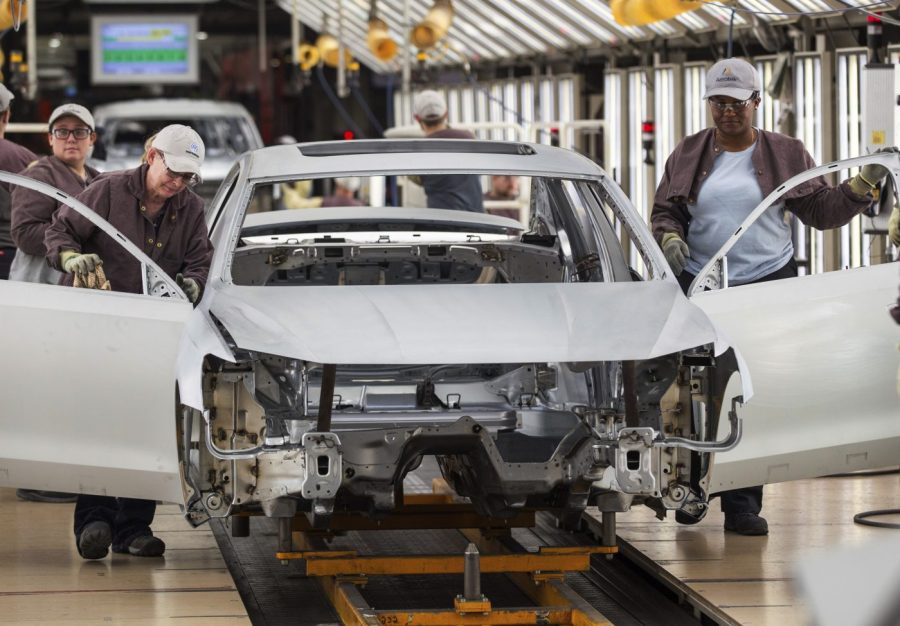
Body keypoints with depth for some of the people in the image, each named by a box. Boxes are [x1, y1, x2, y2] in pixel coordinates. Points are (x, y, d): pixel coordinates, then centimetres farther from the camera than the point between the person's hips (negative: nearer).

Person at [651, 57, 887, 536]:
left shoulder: (785, 156, 7)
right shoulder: (688, 155, 10)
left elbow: (821, 210, 9)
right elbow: (664, 210, 12)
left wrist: (865, 183, -5)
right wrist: (669, 238, -10)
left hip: (767, 285, -1)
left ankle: (741, 505, -2)